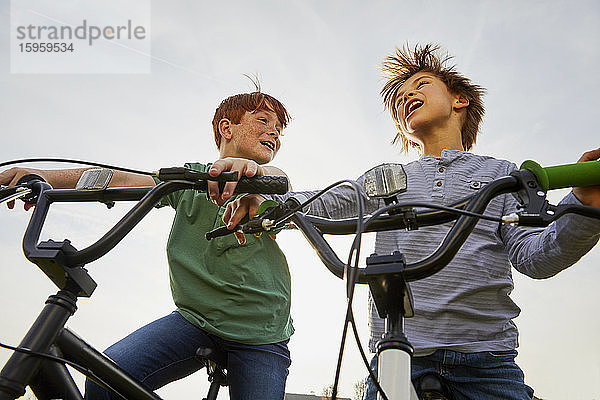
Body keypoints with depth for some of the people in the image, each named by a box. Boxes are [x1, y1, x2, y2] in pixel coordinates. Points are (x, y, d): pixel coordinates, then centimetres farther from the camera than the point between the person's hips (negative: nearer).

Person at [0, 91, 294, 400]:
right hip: (194, 319, 0)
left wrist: (252, 170, -45)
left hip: (261, 337, 0)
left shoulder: (266, 179, 5)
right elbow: (122, 179, -5)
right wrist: (45, 176, -21)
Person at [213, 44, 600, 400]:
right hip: (397, 357, 1)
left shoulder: (503, 174, 14)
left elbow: (533, 256, 1)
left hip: (487, 364, 0)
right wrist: (259, 199, -14)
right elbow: (319, 203, 6)